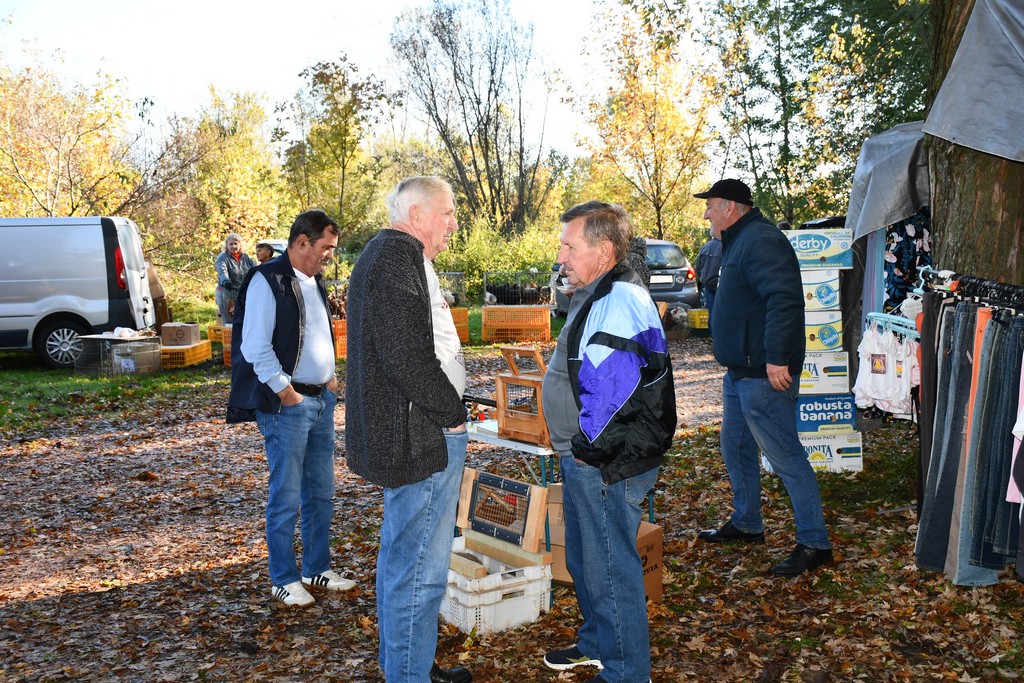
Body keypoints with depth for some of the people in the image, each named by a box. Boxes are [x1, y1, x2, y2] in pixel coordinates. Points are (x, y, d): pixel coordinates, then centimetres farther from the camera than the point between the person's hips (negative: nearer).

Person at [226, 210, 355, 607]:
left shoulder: (315, 282, 15)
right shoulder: (267, 281, -12)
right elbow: (255, 347, -17)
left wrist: (330, 378, 13)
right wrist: (286, 392, -15)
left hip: (322, 400, 9)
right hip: (286, 406, -8)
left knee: (321, 494, 15)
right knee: (286, 498, 0)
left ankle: (317, 569, 28)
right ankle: (283, 580, 15)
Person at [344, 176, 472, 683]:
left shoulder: (385, 253, 17)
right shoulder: (399, 257, -17)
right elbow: (408, 357, -26)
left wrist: (448, 408, 17)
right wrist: (453, 414, -14)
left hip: (400, 433, 12)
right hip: (425, 437, -12)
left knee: (401, 556, 22)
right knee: (420, 568, -2)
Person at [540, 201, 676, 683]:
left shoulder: (621, 302, -22)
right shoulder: (597, 296, 12)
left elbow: (615, 391, -28)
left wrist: (588, 445, -15)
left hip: (607, 466, -11)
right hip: (583, 461, 11)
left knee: (611, 570, 4)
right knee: (584, 561, 24)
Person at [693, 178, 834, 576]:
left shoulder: (761, 241, -17)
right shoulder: (739, 242, 18)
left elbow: (784, 299, -29)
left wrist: (776, 359, -31)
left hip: (765, 374, -11)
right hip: (740, 371, 11)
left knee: (785, 456, -5)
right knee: (736, 449, 19)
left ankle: (814, 543, 4)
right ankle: (746, 524, 34)